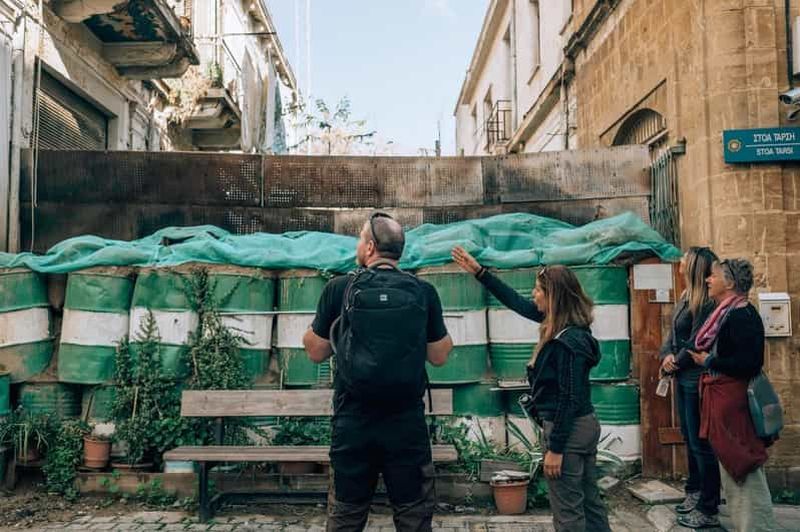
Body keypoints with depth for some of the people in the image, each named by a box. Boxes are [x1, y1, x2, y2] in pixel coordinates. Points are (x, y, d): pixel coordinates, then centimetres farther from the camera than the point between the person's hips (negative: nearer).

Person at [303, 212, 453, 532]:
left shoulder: (339, 289, -5)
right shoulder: (424, 292, -2)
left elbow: (316, 353, 3)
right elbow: (439, 357, 5)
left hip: (353, 422, 0)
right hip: (407, 422, 1)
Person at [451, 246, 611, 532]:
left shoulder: (567, 341, -23)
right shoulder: (566, 327, 5)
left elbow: (569, 398, -23)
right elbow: (517, 303, 11)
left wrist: (555, 449, -19)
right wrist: (478, 271, 10)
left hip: (568, 430, -9)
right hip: (584, 424, 9)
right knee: (589, 501, 18)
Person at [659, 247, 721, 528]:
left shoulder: (707, 301, -17)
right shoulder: (685, 297, 12)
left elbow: (697, 341, -20)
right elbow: (673, 334, 12)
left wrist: (677, 362, -8)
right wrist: (667, 356, -5)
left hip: (697, 378, -10)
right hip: (682, 377, 10)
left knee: (701, 442, -3)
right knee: (689, 438, 19)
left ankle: (708, 510, 7)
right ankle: (695, 492, 33)